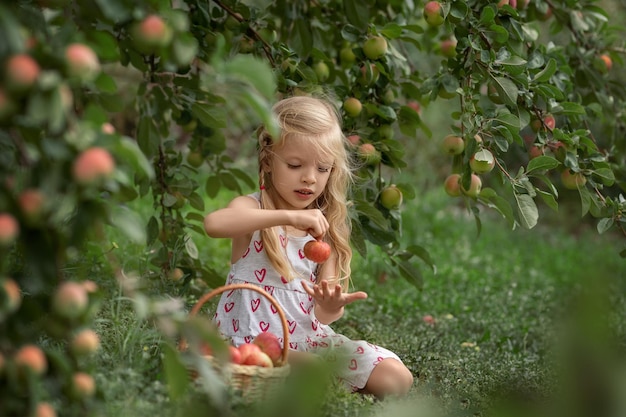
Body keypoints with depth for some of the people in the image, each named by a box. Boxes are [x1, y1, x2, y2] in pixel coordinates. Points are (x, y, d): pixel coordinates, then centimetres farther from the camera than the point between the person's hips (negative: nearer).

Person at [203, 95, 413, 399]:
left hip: (307, 337, 6)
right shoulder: (253, 209, -7)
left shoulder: (325, 226, 6)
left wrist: (332, 306, -24)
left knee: (396, 379, -7)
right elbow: (213, 223, -35)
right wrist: (289, 216, -40)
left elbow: (322, 314, 2)